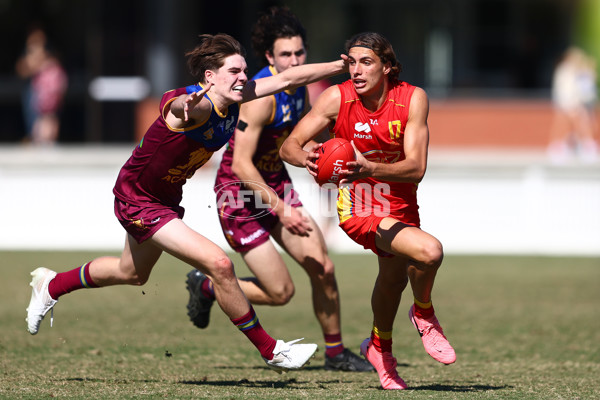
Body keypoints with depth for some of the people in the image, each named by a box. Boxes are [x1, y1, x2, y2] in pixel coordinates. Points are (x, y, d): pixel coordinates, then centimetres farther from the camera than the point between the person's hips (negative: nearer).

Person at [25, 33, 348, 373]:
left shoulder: (232, 98, -9)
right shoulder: (199, 105, -33)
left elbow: (287, 79, -3)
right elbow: (182, 103, -58)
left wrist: (339, 66, -7)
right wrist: (189, 104, -82)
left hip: (166, 198, 10)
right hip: (137, 201, -10)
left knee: (132, 274, 32)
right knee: (219, 264, -20)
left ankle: (51, 286, 54)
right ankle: (271, 351, -7)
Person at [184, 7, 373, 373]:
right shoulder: (261, 96, -26)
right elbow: (241, 164, -27)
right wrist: (280, 209, -28)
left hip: (276, 185, 8)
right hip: (240, 194, -8)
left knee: (323, 269, -1)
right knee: (281, 292, -7)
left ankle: (336, 353, 16)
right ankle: (206, 287, 17)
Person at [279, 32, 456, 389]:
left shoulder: (412, 99, -14)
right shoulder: (338, 98, -17)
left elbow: (416, 168, -23)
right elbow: (289, 146, -16)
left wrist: (369, 168, -41)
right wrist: (305, 157, -41)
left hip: (401, 205, 4)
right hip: (359, 209, -4)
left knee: (395, 278, 24)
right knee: (429, 251, -27)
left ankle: (381, 347, 52)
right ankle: (425, 316, 1)